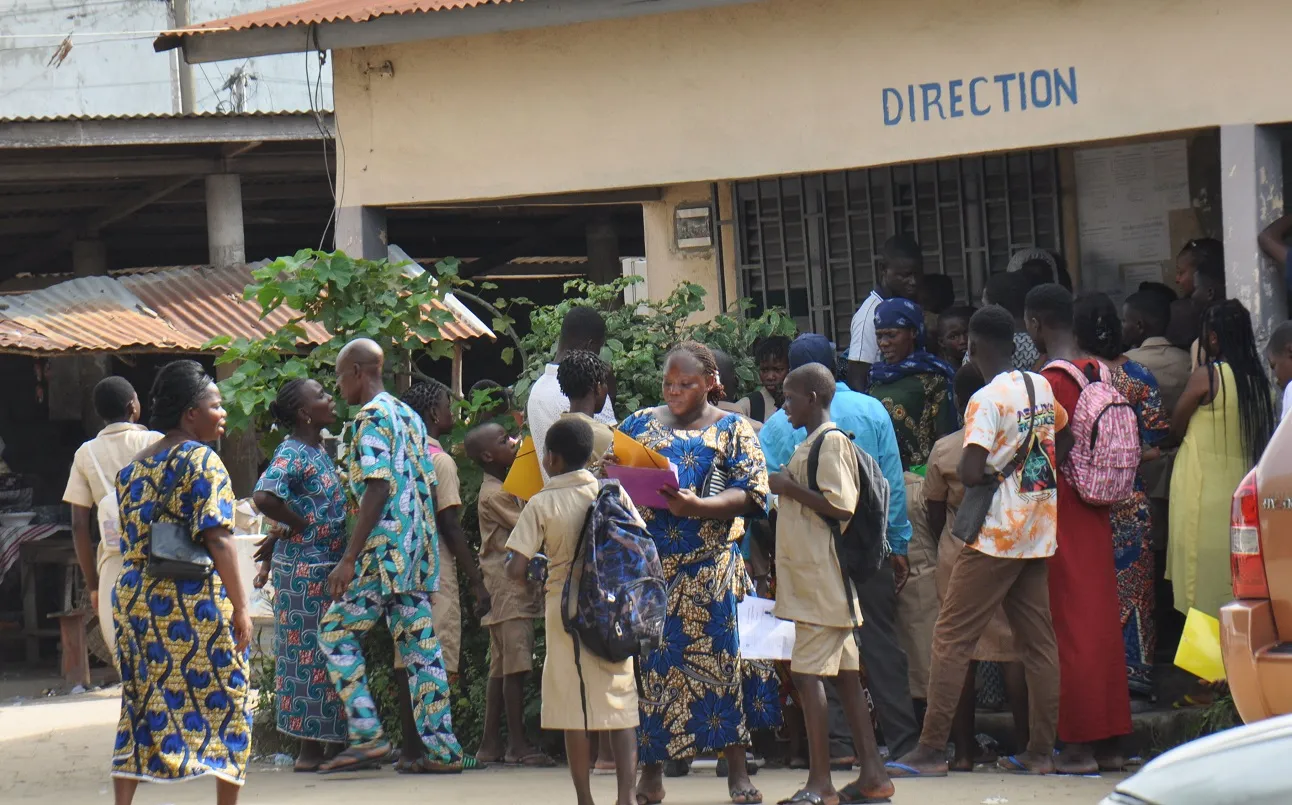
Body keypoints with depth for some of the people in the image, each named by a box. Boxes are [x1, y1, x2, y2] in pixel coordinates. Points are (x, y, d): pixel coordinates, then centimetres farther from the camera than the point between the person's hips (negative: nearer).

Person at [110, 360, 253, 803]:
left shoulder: (134, 466, 13)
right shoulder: (201, 461, -9)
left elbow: (130, 539, 15)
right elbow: (217, 538, -15)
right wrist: (241, 606, -14)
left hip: (132, 597, 7)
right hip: (193, 600, -7)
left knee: (141, 707, 8)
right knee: (225, 701, 4)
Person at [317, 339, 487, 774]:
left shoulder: (371, 417, -9)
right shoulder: (409, 415, 18)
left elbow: (378, 489, -19)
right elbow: (429, 489, 19)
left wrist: (350, 558, -22)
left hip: (386, 549, -9)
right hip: (420, 547, 9)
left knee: (337, 632, 0)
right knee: (420, 644, 7)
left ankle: (367, 735, -8)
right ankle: (441, 748, 4)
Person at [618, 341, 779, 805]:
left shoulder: (731, 429, 6)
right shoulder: (640, 424, 15)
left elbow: (750, 494, -4)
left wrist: (697, 507, -20)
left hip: (710, 566, -2)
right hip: (648, 565, 2)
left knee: (720, 655, -6)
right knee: (649, 659, -2)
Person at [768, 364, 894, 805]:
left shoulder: (831, 441, -12)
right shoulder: (812, 442, 18)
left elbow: (841, 506, -20)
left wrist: (791, 488, -14)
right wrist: (786, 491, 13)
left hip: (821, 575, -10)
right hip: (808, 573, 10)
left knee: (807, 672, -11)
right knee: (844, 673, 10)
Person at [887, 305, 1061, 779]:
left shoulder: (987, 400, -15)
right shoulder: (1043, 388, 7)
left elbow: (971, 472, -22)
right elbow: (1062, 430, 27)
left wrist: (965, 469, -1)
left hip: (995, 535, -7)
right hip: (1039, 531, 7)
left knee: (952, 639, -3)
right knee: (1038, 641, 9)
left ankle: (932, 750, -6)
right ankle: (1041, 750, 9)